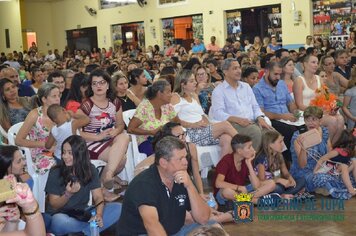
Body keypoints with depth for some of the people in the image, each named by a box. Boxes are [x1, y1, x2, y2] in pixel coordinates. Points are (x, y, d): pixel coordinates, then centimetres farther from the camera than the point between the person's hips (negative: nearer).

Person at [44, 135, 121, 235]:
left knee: (118, 208, -16)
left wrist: (98, 215, -26)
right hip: (60, 215, -3)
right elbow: (54, 205, -6)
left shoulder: (90, 170, -2)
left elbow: (98, 197, -6)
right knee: (59, 221, -40)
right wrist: (68, 194, -26)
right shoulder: (55, 173, -10)